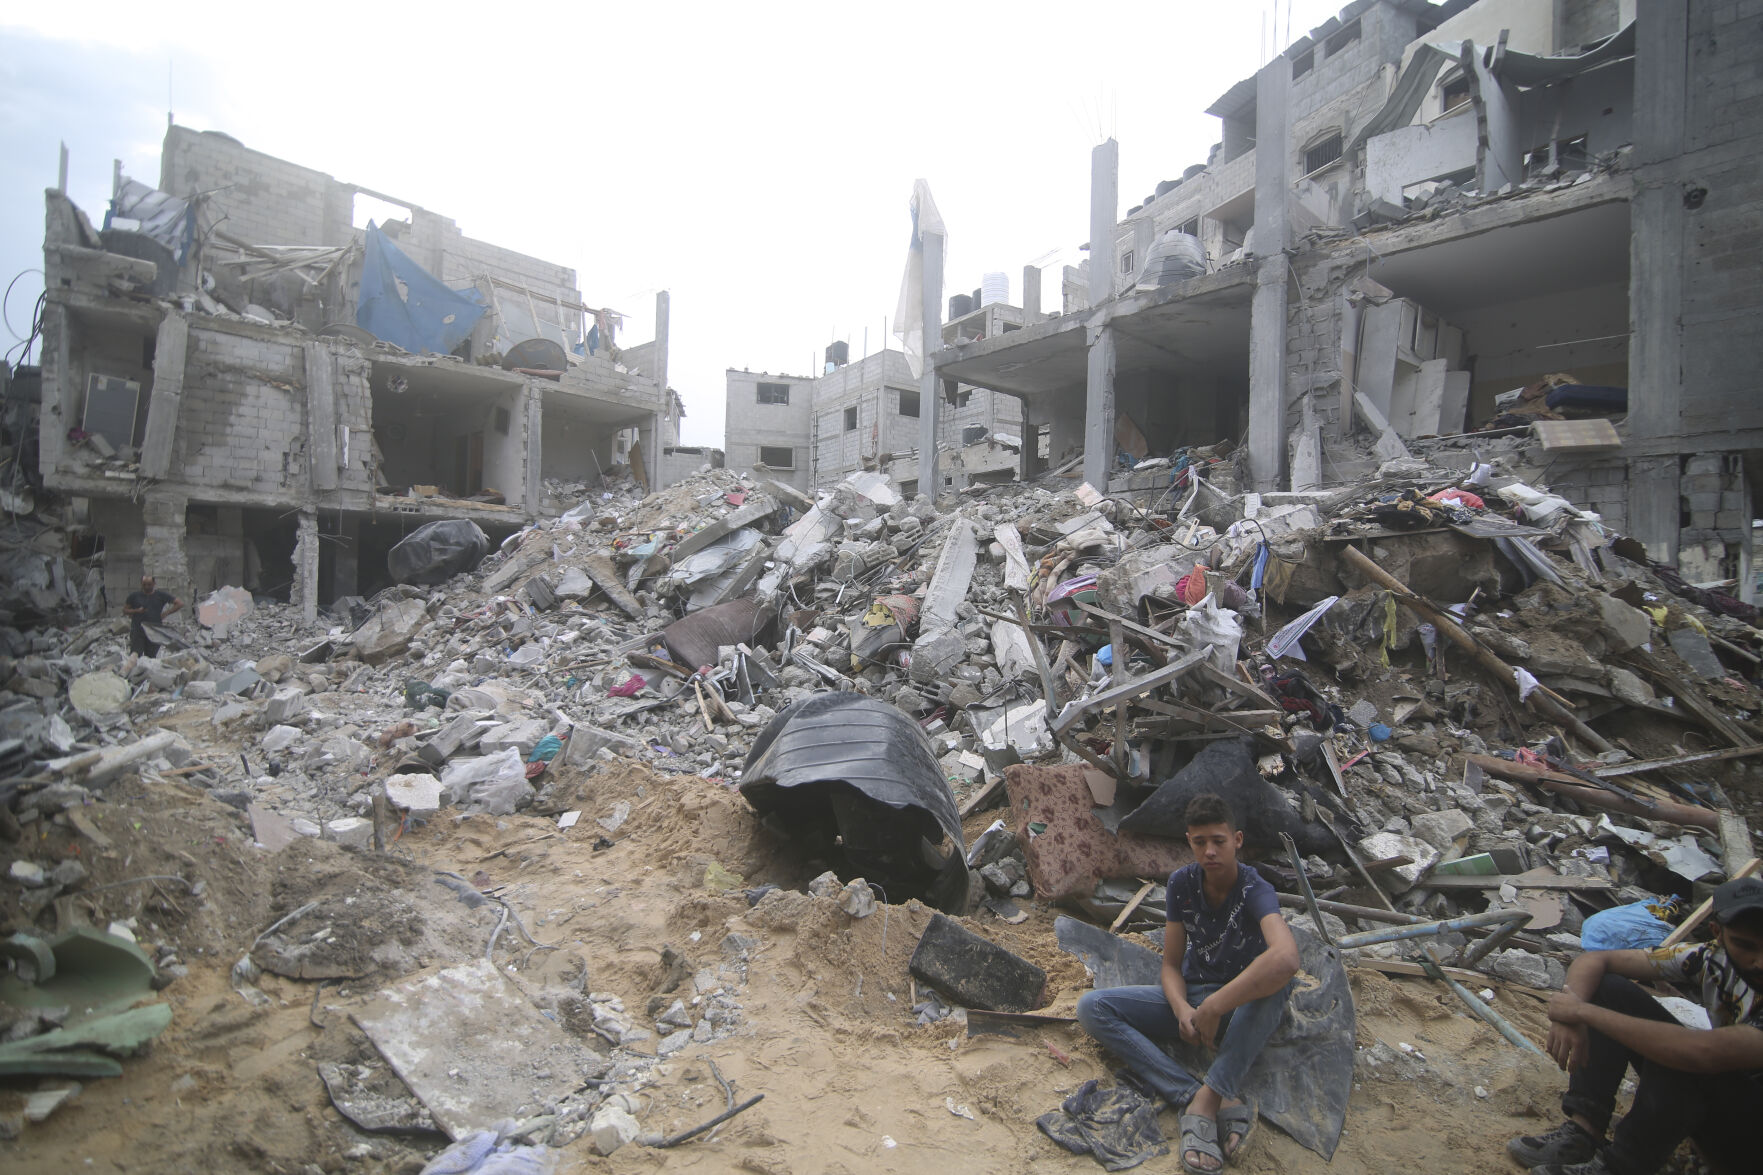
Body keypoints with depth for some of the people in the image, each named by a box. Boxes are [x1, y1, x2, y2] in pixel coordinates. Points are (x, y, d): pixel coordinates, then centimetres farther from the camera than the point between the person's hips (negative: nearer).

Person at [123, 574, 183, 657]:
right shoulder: (134, 596, 7)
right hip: (137, 631, 0)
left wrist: (166, 613, -3)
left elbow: (180, 603, 5)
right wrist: (136, 611, -7)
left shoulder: (161, 595, 5)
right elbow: (124, 610, 12)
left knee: (151, 657, 3)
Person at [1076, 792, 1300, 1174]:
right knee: (1092, 1007, -18)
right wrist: (1182, 1009, -25)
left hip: (1245, 1005, -4)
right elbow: (1171, 965, -3)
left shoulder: (1255, 890, -21)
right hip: (1191, 997, 4)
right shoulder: (1182, 883, -7)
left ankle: (1204, 1101, -39)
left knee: (1277, 979, -38)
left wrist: (1212, 1008, -41)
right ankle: (1223, 1102, -32)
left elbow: (1286, 959, -42)